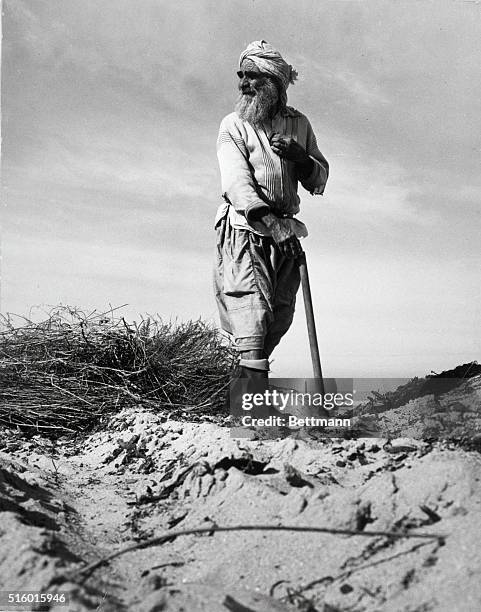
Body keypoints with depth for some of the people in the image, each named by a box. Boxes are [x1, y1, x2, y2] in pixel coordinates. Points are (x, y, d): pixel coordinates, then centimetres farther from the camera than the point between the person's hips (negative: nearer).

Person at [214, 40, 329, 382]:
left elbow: (320, 182, 12)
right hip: (245, 228, -4)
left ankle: (245, 375, 26)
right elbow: (236, 180, -14)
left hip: (285, 230, 4)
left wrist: (301, 158, -9)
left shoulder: (299, 124, 12)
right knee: (252, 311, -13)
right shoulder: (233, 125, 1)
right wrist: (270, 222, -27)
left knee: (281, 316, 6)